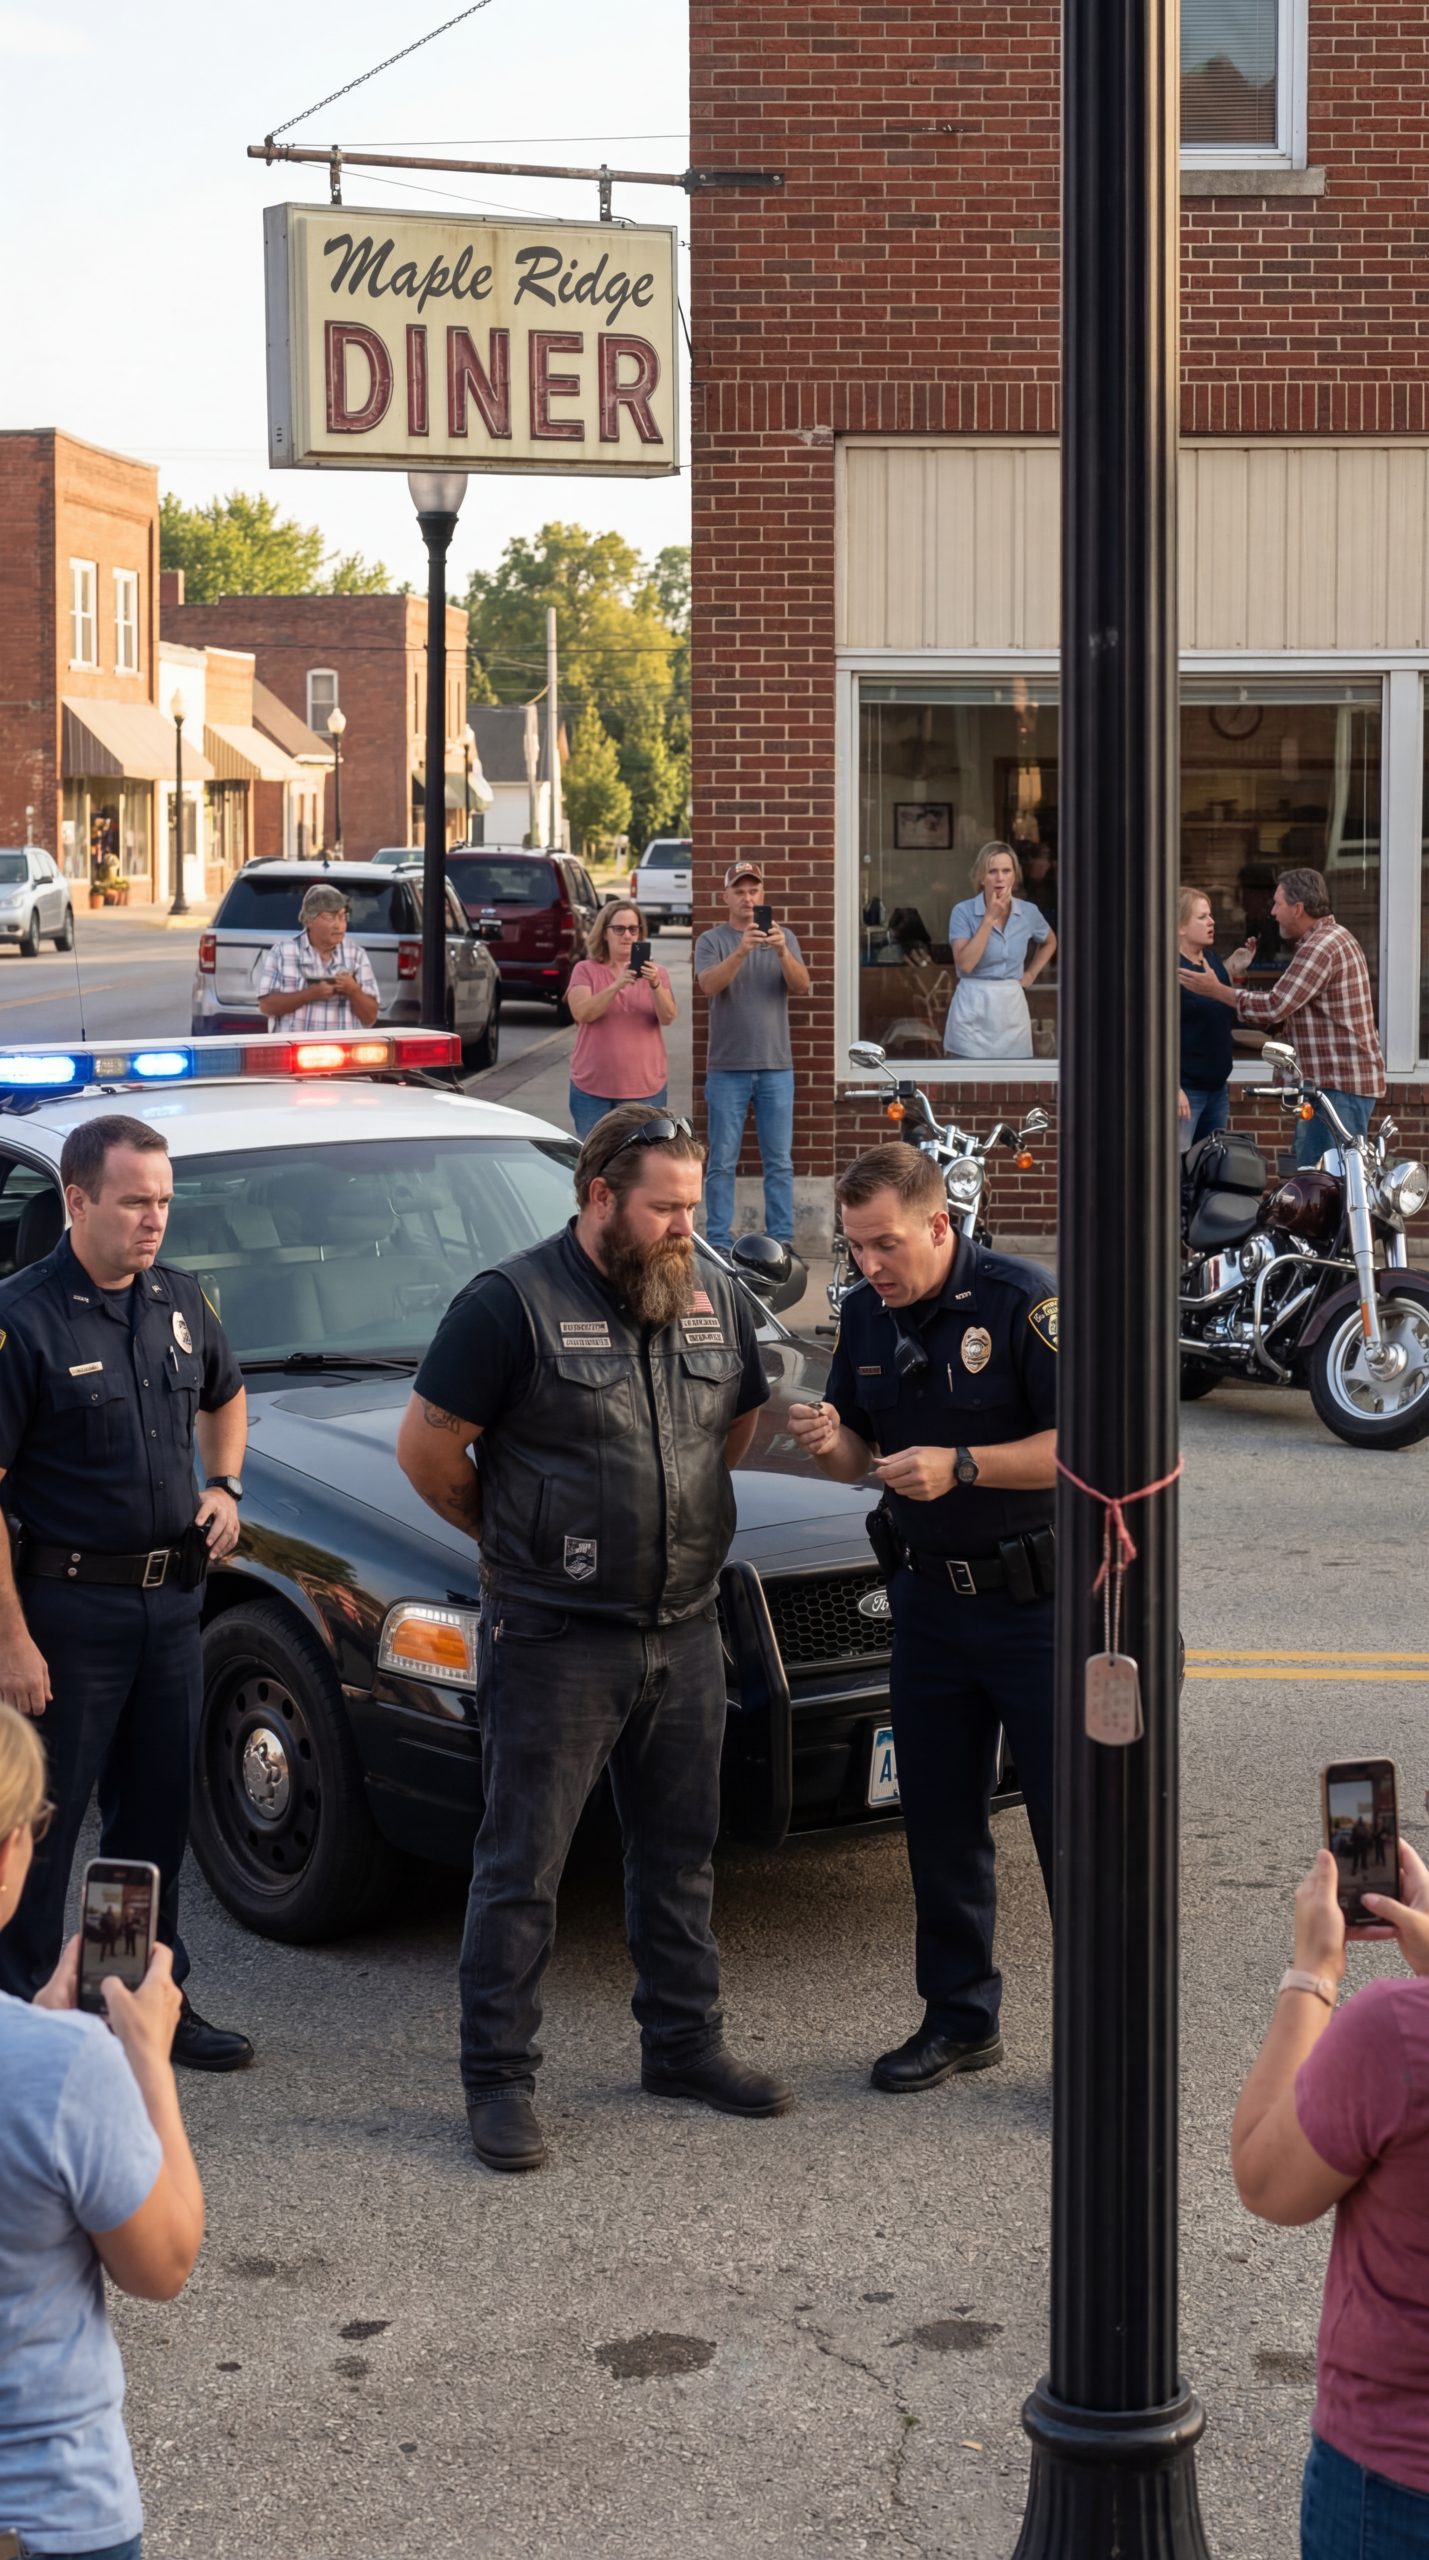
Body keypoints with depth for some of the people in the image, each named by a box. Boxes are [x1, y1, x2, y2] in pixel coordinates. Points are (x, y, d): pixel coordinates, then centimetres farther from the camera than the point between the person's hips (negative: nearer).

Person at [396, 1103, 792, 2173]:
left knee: (680, 1852, 16)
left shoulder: (715, 1298, 6)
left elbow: (737, 1426, 21)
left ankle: (686, 2043, 30)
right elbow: (427, 1448, -8)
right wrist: (520, 1540, 2)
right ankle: (499, 2079, 8)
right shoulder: (511, 1303, -12)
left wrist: (675, 1516, 12)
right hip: (553, 1642, -6)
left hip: (686, 1632, 6)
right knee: (521, 1867, 0)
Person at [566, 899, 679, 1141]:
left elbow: (668, 1017, -7)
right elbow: (582, 1013, -13)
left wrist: (655, 985, -26)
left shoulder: (656, 972, 7)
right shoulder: (585, 970, 4)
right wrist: (617, 985, -26)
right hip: (594, 1089, 0)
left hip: (645, 1088, 0)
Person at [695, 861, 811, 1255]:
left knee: (779, 1161, 4)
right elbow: (709, 985, -17)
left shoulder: (784, 938, 6)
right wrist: (741, 951, -34)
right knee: (722, 1161, 2)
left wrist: (782, 952, -26)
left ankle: (782, 1239, 8)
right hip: (727, 1068, -2)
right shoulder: (712, 940, 0)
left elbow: (801, 987, -7)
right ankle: (719, 1242, 6)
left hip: (776, 1067, 2)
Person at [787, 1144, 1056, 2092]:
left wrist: (961, 1466, -26)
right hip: (929, 1597, 7)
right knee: (940, 1823, 12)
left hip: (1038, 1599, -7)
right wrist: (831, 1443, -9)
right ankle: (961, 2017, 24)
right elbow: (862, 1456, 14)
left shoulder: (1023, 1301, -15)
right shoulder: (867, 1315, 6)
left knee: (1074, 1820, -2)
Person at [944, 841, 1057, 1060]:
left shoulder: (1029, 912, 4)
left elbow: (1050, 942, 26)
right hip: (973, 1009, -4)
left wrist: (1031, 974, 12)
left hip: (1012, 1008, 4)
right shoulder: (963, 911, -8)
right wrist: (990, 918, -18)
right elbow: (965, 963, -19)